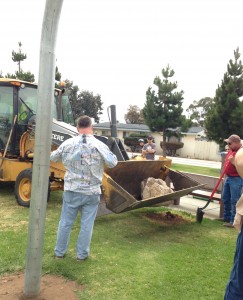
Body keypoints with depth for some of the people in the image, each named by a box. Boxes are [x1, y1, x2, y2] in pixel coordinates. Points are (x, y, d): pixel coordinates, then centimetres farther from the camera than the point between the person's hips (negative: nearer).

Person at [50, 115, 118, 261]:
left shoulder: (68, 143, -3)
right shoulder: (99, 145, -10)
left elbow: (53, 157, 10)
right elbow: (113, 163, -6)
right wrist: (111, 154, 14)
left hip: (71, 190, 2)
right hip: (92, 192, -2)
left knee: (66, 222, 14)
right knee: (87, 224, 9)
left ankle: (60, 251, 27)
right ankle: (82, 254, 20)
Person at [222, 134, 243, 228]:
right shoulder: (231, 150, 10)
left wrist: (233, 161, -29)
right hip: (228, 177, 9)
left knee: (234, 201, -4)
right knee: (225, 199, 17)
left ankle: (233, 221, 3)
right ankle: (226, 218, 30)